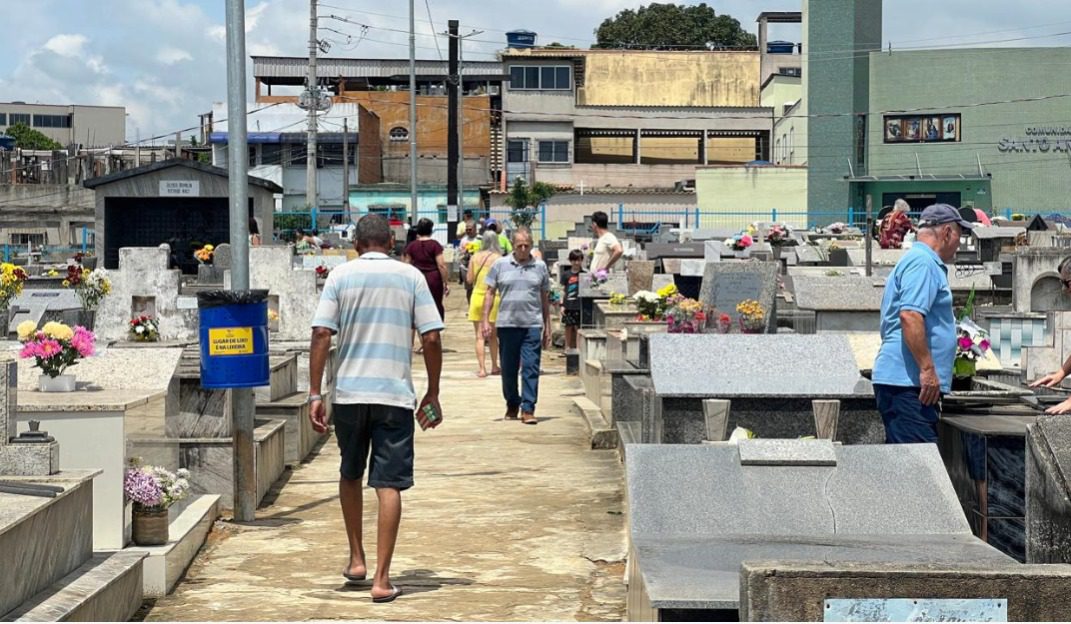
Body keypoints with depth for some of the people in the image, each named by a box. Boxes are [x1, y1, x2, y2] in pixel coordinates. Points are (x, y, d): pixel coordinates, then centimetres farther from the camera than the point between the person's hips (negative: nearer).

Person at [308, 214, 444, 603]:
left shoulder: (341, 276, 3)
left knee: (350, 475, 21)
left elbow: (322, 334, -5)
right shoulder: (411, 277, 3)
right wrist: (433, 394, 8)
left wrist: (314, 393, -2)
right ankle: (381, 579, -4)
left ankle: (357, 560, 27)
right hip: (396, 395, -1)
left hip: (349, 392, 1)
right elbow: (432, 338, -2)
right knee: (389, 485, -1)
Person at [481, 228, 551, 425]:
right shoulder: (500, 265, 5)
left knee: (531, 368, -7)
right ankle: (512, 405, 26)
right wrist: (485, 320, -1)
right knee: (508, 369, 9)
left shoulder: (540, 267, 8)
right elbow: (490, 293, 8)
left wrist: (547, 327, 12)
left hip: (533, 325, 0)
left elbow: (545, 298, 14)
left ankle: (528, 409, -5)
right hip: (507, 324, 1)